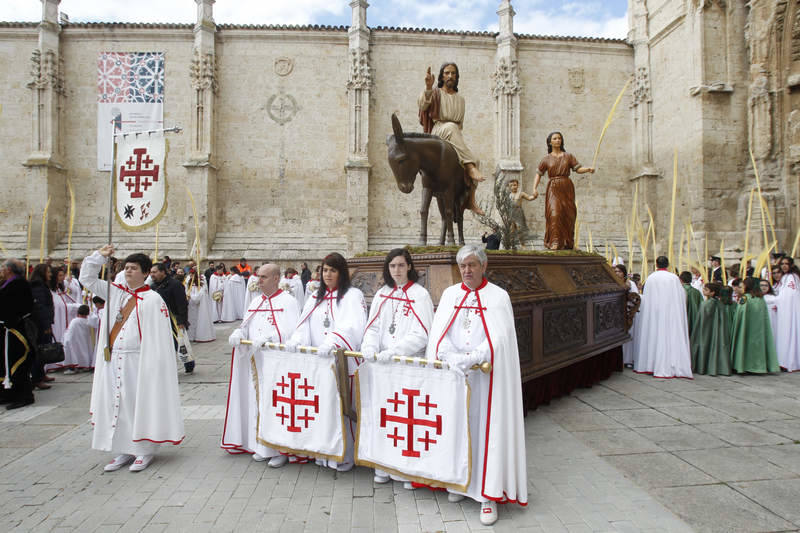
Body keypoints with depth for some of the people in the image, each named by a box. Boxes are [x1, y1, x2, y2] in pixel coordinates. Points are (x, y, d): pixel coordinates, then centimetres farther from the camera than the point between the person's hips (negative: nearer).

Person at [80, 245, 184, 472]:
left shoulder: (152, 299, -9)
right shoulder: (115, 292, 10)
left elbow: (159, 336, -12)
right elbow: (87, 279, 18)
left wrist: (154, 363, -18)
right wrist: (99, 256, 4)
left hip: (138, 361, -6)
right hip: (113, 360, 6)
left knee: (140, 403, 1)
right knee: (118, 403, 11)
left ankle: (145, 450, 14)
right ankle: (124, 451, 23)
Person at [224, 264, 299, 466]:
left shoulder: (288, 301, -7)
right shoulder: (256, 301, 15)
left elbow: (290, 331, -17)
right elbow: (246, 325, 12)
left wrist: (267, 338, -28)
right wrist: (238, 333, -9)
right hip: (256, 362, 7)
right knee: (258, 402, 10)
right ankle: (261, 446, 22)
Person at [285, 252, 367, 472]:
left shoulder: (353, 295, -1)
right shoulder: (316, 298, 18)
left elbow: (351, 326, -16)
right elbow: (305, 325, 11)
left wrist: (331, 343, -30)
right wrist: (295, 341, -9)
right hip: (318, 360, 5)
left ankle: (344, 456, 8)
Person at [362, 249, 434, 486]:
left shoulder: (420, 295, -3)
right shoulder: (382, 294, 13)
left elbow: (421, 334, -12)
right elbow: (373, 326, 10)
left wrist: (392, 352, -20)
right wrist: (370, 347, -10)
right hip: (382, 364, 4)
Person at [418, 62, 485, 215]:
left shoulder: (460, 99, 24)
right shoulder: (435, 93, 10)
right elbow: (422, 105, -13)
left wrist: (459, 139, 8)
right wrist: (428, 88, -30)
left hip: (456, 135, 5)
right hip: (437, 132, -5)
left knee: (474, 161, -21)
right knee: (450, 127, -41)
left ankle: (470, 200, -15)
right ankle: (470, 167, -50)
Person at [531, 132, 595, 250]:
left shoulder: (568, 156, 11)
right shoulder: (546, 159, 9)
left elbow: (578, 168, 4)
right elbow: (538, 174, 10)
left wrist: (588, 169, -16)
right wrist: (535, 188, -3)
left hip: (567, 188, 1)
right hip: (553, 188, -1)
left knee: (568, 215, 0)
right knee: (555, 214, -16)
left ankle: (568, 242, 11)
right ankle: (555, 242, -16)